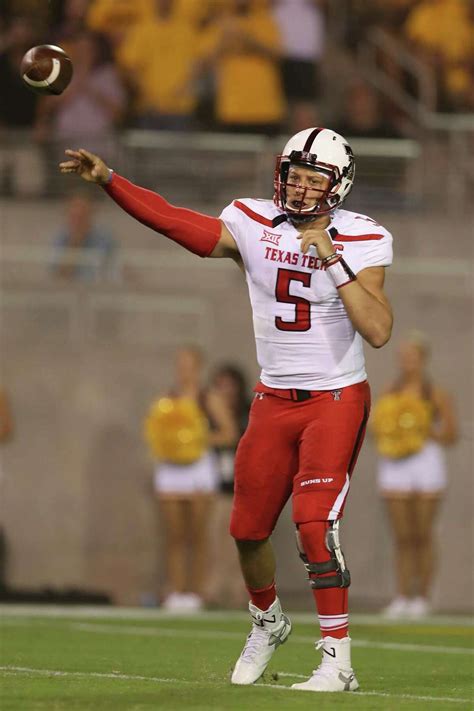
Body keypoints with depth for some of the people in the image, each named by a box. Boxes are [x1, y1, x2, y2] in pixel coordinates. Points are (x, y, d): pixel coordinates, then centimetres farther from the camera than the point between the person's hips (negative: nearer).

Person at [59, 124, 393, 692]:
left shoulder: (362, 242, -12)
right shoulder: (254, 226, -2)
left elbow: (378, 331, -23)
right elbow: (171, 221, -4)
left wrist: (333, 261, -28)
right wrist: (106, 180, -12)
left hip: (337, 399, -4)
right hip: (274, 401, 5)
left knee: (315, 521, -20)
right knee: (248, 528, 9)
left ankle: (338, 660, -16)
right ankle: (266, 622, 39)